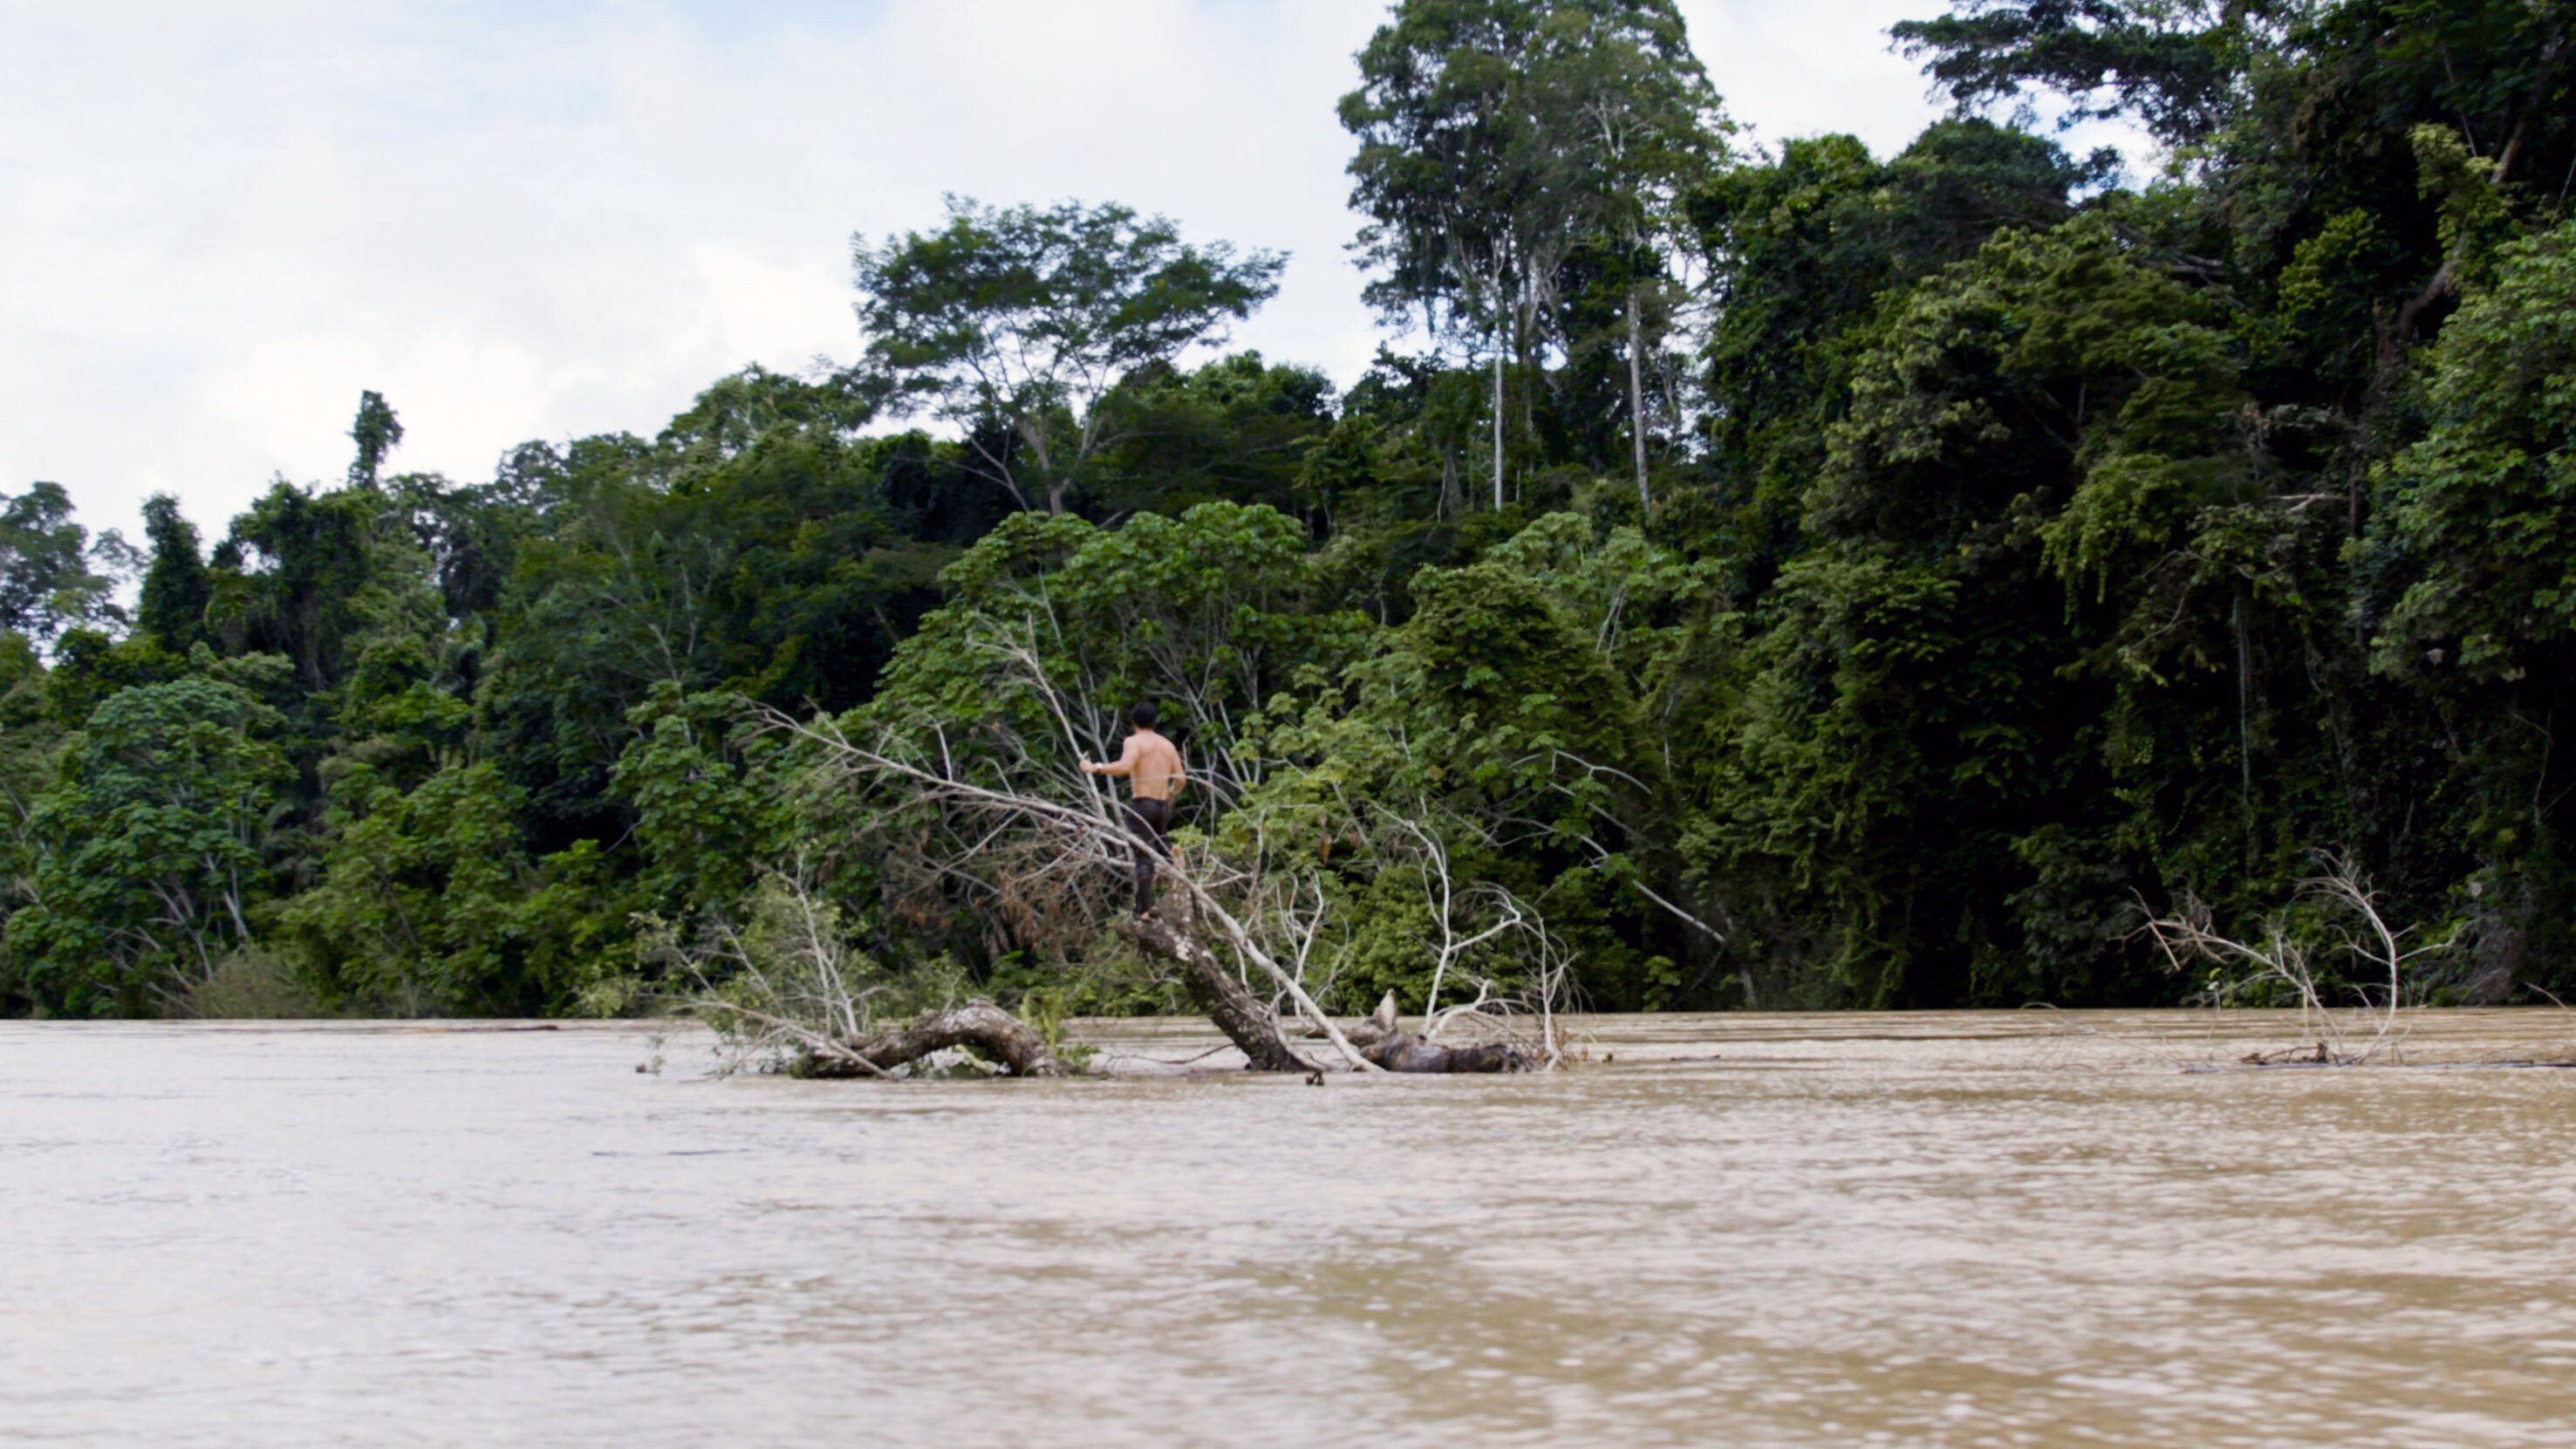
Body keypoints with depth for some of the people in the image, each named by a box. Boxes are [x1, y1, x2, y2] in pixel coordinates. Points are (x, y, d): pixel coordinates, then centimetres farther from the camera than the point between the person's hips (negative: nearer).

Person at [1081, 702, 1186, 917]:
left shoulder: (1134, 741, -3)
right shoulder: (1167, 744, 16)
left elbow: (1125, 766, -23)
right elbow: (1181, 779, 13)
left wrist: (1095, 769, -18)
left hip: (1141, 804, -5)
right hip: (1162, 807, 5)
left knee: (1144, 857, -8)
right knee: (1164, 854, 21)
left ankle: (1144, 908, -15)